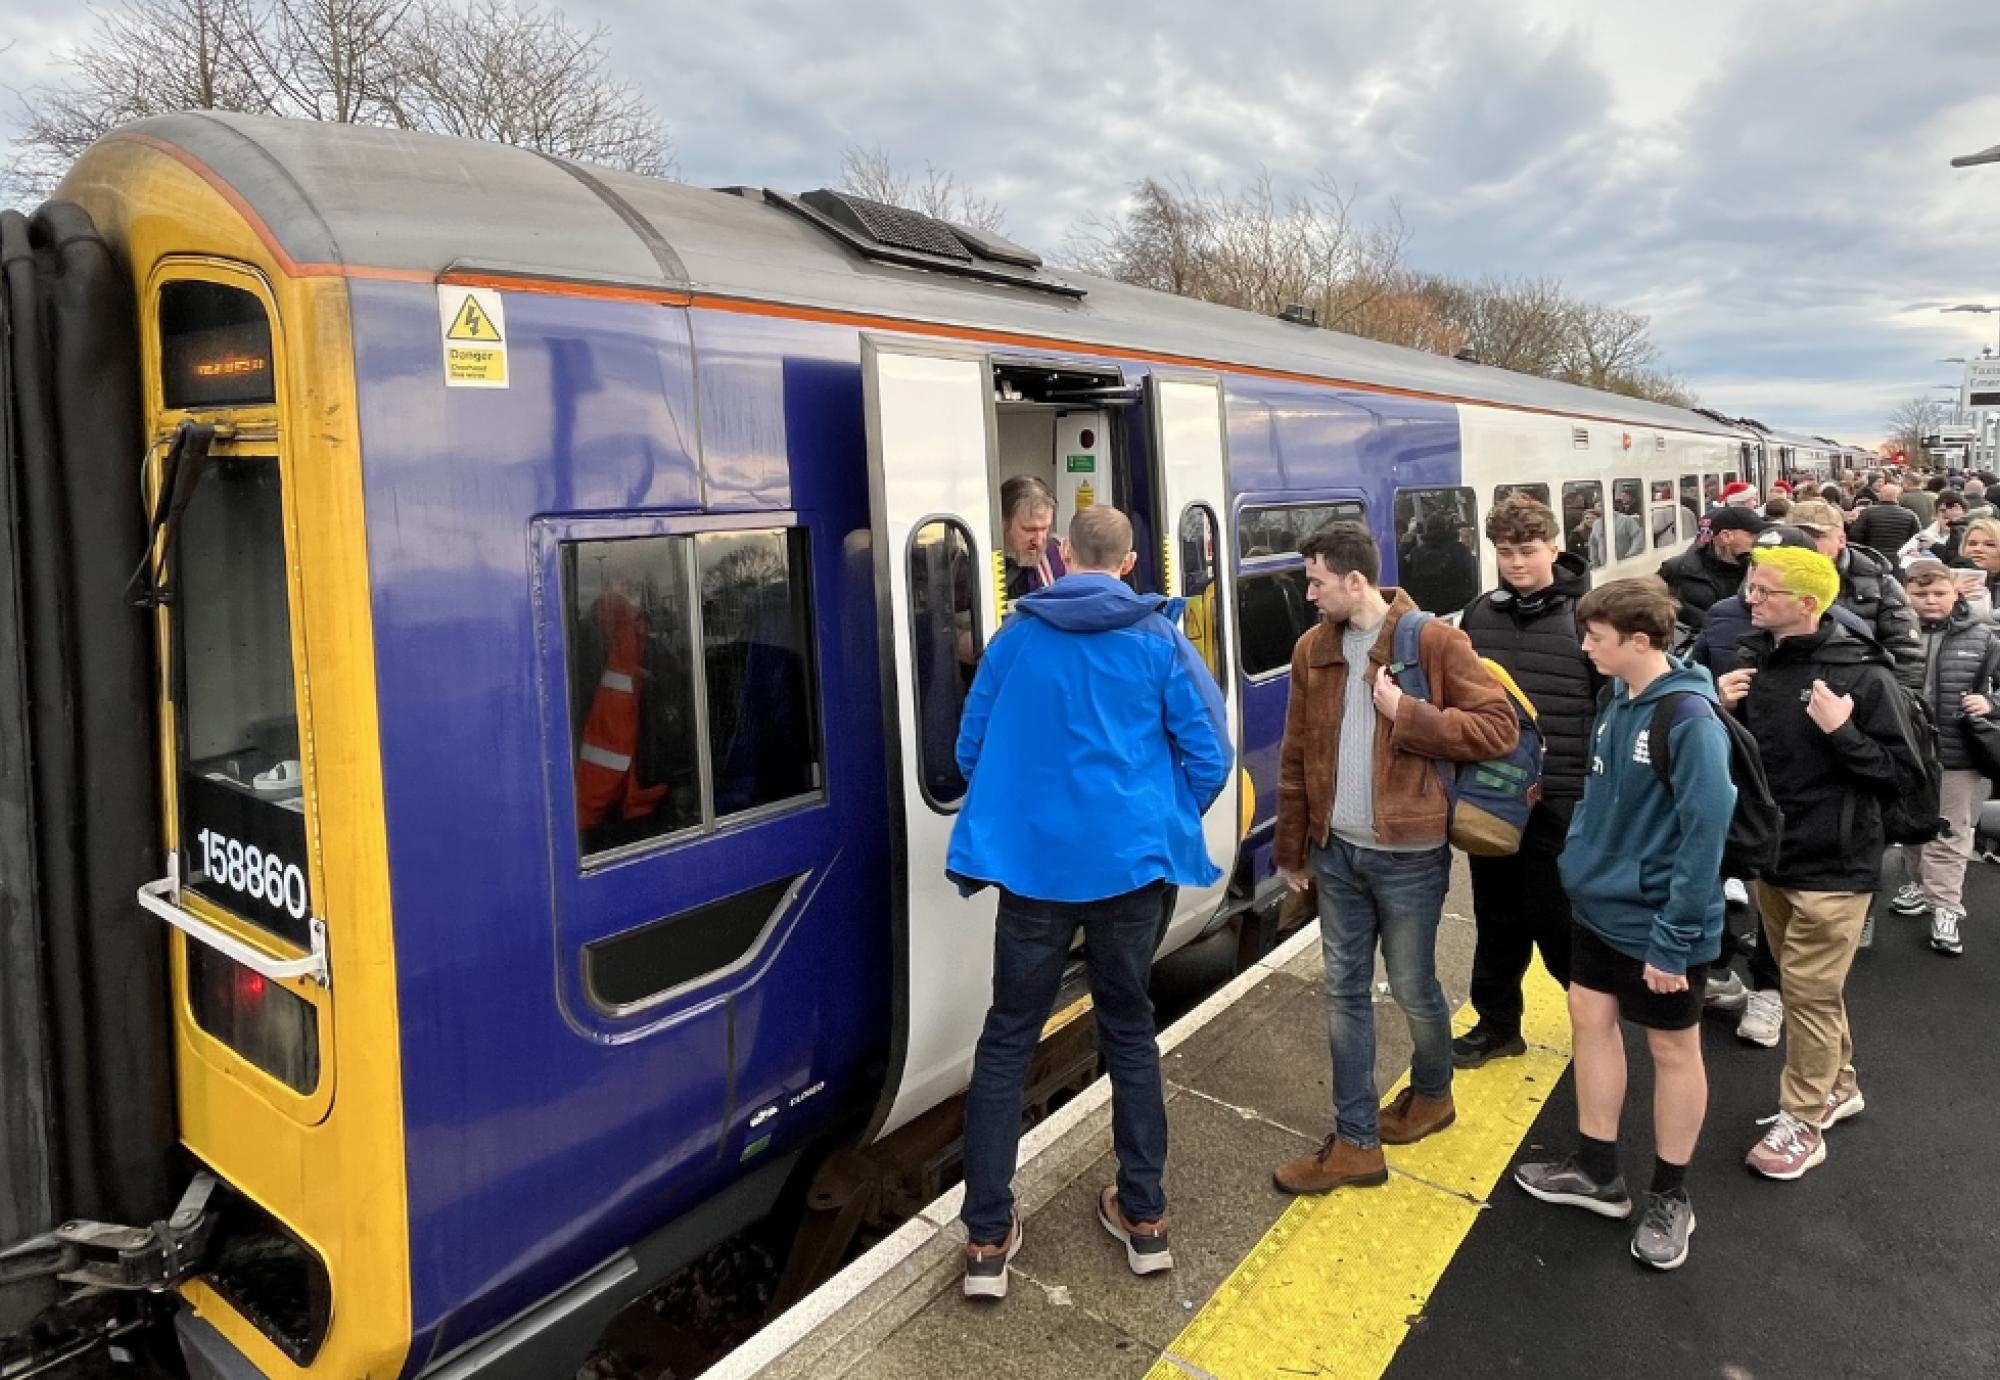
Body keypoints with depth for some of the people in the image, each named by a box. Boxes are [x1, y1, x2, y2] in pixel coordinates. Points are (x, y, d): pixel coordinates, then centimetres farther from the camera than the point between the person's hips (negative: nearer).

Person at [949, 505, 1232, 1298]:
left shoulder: (1015, 636, 2)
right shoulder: (1157, 641, -1)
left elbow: (971, 749, 7)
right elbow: (1209, 758, -2)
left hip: (1031, 865, 0)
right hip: (1130, 865, 0)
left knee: (1007, 1040, 10)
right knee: (1128, 1031, 17)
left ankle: (987, 1239, 12)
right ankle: (1144, 1215, 25)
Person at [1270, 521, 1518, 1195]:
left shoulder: (1433, 641, -11)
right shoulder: (1313, 648, 4)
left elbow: (1500, 727, -13)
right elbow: (1296, 756, 9)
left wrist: (1407, 714, -21)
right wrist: (1293, 846, 11)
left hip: (1408, 854, -5)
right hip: (1337, 852, 5)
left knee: (1413, 991, 11)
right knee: (1344, 994, 10)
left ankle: (1432, 1094, 41)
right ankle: (1356, 1143, 22)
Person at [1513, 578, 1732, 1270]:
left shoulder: (1689, 719, -24)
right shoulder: (1618, 698, 0)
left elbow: (1705, 835, -24)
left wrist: (1673, 940, -22)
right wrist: (1583, 860, 9)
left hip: (1656, 921, -8)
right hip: (1601, 905, 8)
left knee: (1672, 1049, 11)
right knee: (1590, 1020, 16)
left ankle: (1670, 1197, 29)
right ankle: (1597, 1170, 33)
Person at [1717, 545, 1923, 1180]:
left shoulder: (1861, 674, -17)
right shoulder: (1754, 660, 0)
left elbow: (1903, 773, -13)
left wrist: (1840, 731, -26)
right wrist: (1723, 711, -9)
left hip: (1833, 865, -6)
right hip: (1771, 854, 6)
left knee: (1808, 990, 1)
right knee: (1809, 984, 20)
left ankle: (1802, 1122, 15)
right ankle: (1838, 1086, 39)